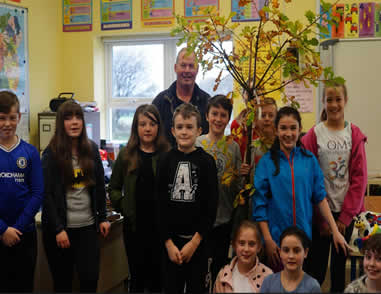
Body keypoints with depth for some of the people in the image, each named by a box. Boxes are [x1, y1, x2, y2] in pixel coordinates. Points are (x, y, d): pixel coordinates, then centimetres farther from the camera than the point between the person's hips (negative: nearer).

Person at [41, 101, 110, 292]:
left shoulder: (92, 149, 7)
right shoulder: (51, 154, -6)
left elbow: (100, 187, 13)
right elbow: (46, 194, -9)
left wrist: (102, 218, 10)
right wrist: (58, 229, -14)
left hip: (87, 226, 3)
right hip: (60, 228, -3)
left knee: (90, 277, -2)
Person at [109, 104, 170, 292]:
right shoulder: (126, 155, 4)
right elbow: (114, 188, 10)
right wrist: (122, 206, -4)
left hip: (160, 225, -1)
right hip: (134, 225, 1)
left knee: (157, 276, 9)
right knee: (137, 276, 12)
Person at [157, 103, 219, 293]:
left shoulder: (206, 161, -3)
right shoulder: (166, 161, 2)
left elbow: (211, 206, -5)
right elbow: (161, 204, 1)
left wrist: (194, 242, -9)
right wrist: (168, 242, -5)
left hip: (198, 240, -1)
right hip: (171, 240, 1)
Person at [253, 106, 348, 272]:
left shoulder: (309, 159, 4)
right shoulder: (267, 161, -2)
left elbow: (320, 197, 6)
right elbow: (260, 205, -3)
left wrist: (335, 231, 1)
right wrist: (268, 240, -9)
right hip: (276, 239, -2)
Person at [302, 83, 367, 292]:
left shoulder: (355, 135, 2)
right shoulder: (314, 135, -3)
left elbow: (359, 177, -1)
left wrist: (345, 216, -7)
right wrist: (321, 218, -9)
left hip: (346, 211, 2)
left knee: (340, 262, 12)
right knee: (317, 266, 1)